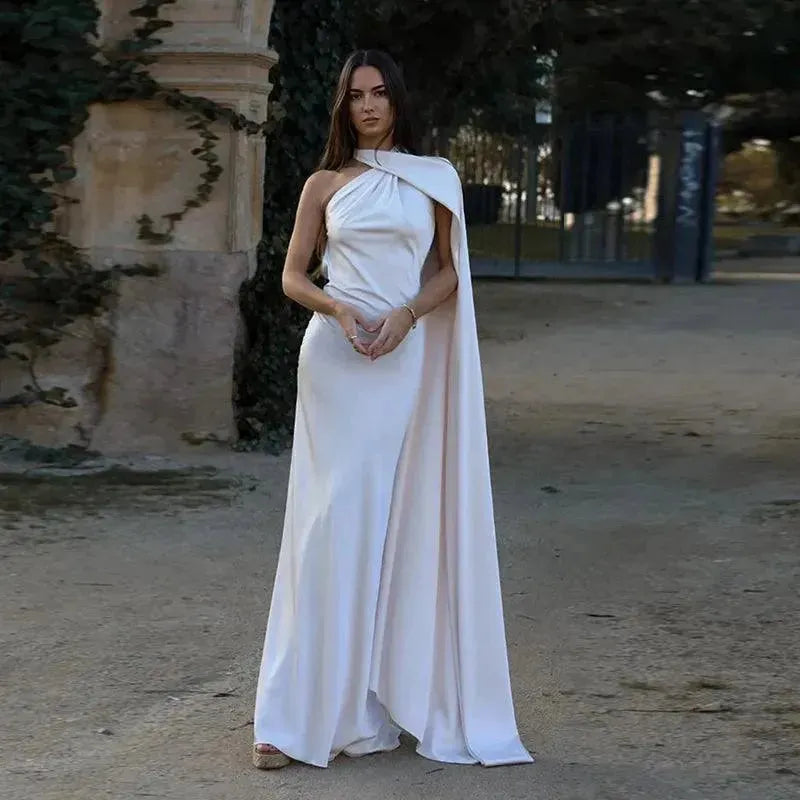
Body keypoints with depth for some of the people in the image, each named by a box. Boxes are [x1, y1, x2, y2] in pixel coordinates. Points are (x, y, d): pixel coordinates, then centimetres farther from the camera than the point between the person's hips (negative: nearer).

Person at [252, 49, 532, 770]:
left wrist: (406, 314, -10)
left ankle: (401, 694, 9)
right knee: (334, 521, -5)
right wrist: (339, 309, -11)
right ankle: (309, 711, -3)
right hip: (336, 358, -1)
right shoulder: (325, 184, 10)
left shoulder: (433, 179, 11)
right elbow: (292, 275, 8)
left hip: (408, 359, 1)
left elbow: (448, 270, 9)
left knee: (404, 524, 0)